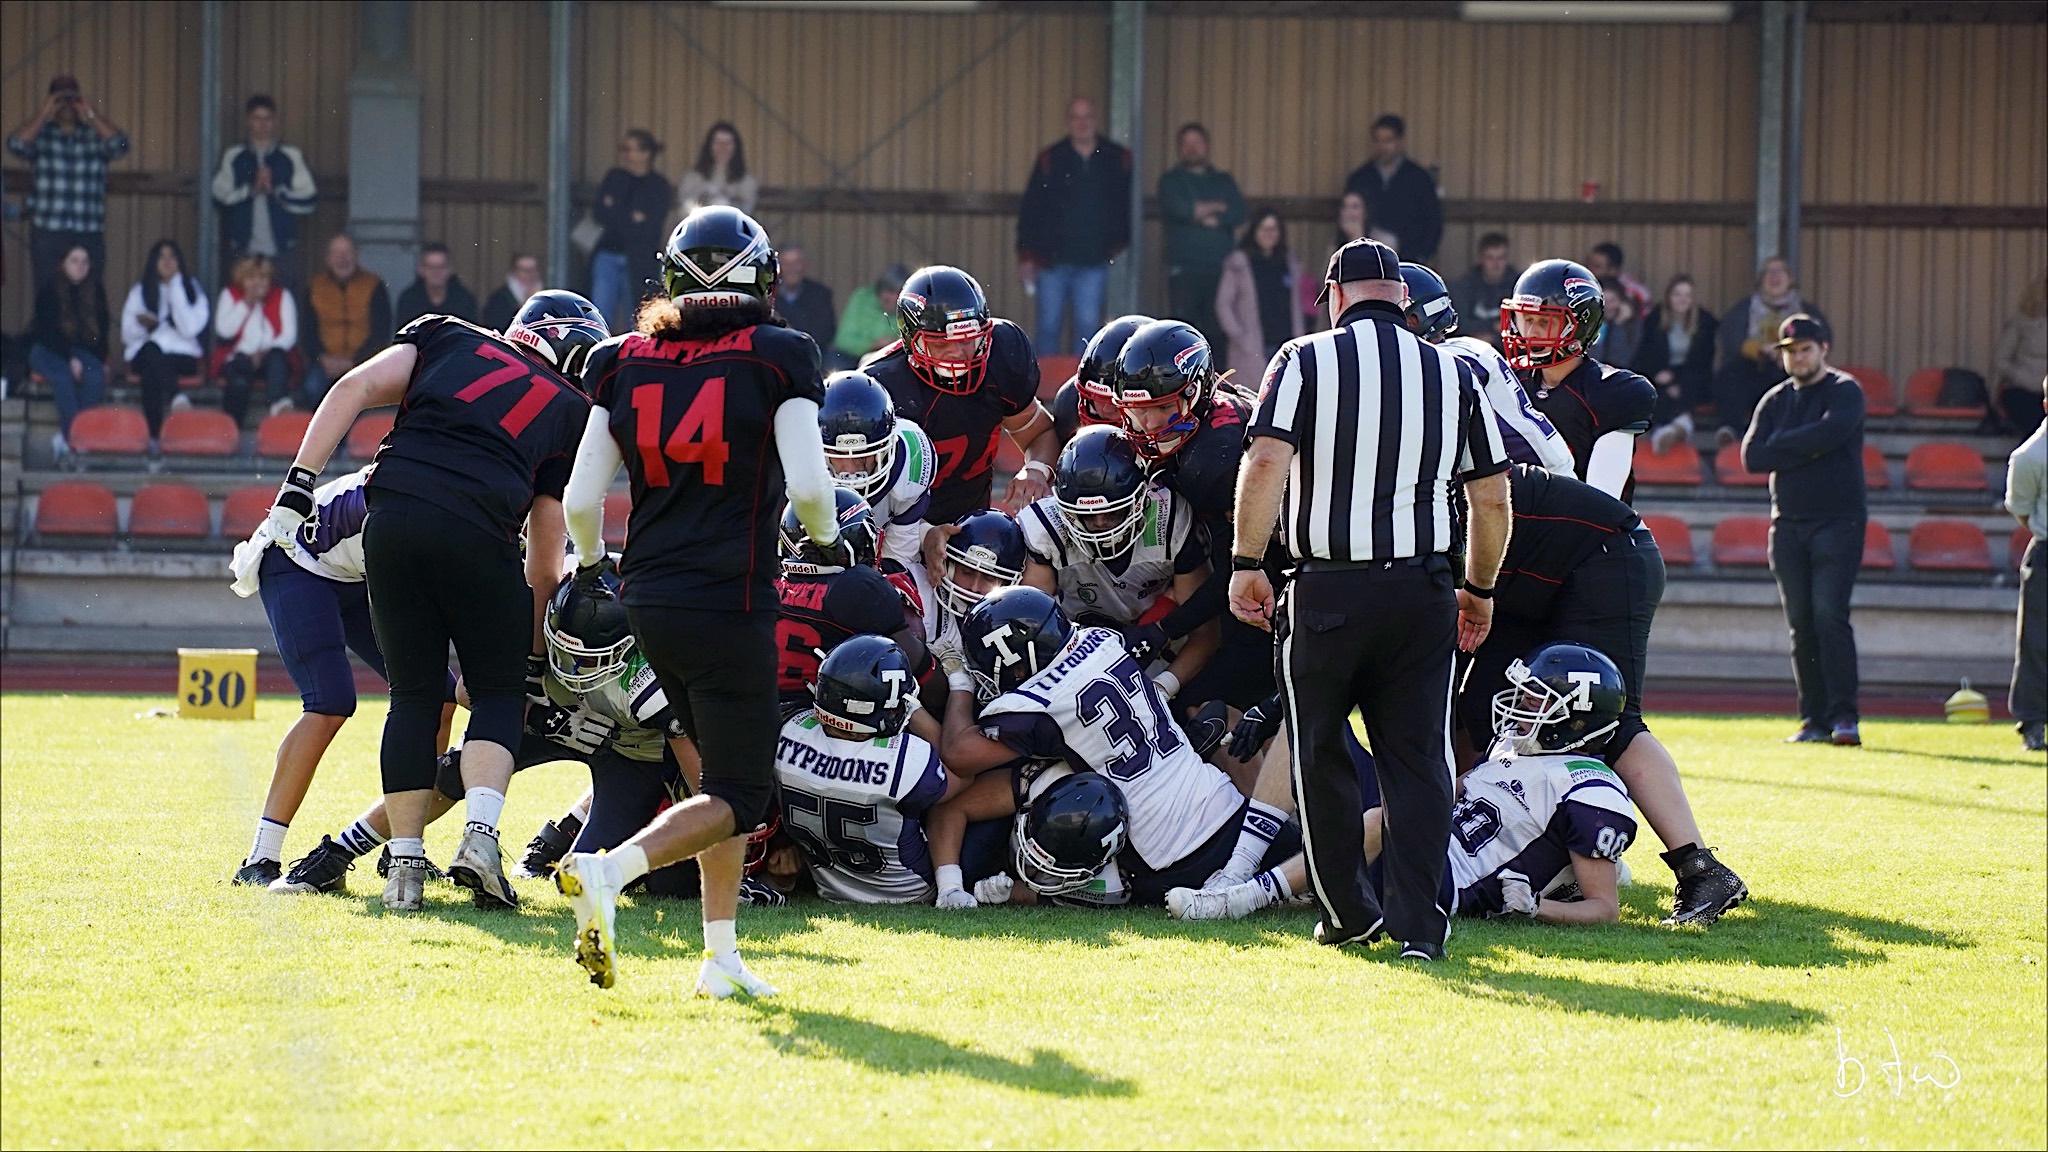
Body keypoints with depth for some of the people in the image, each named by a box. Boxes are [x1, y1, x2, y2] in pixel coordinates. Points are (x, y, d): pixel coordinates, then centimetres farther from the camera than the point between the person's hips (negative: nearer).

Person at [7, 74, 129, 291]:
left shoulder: (96, 135, 10)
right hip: (47, 232, 0)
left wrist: (91, 115, -7)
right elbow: (16, 144, -9)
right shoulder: (40, 134, 9)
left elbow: (119, 145, -8)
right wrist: (43, 114, -8)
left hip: (89, 234, 0)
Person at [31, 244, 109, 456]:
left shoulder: (96, 292, 5)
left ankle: (66, 435, -28)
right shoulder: (49, 291, -8)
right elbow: (48, 330, -13)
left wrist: (102, 360, -6)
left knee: (96, 375, -28)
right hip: (46, 349, -4)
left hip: (80, 349, 4)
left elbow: (101, 329, 8)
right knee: (63, 376, -35)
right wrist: (70, 359, -22)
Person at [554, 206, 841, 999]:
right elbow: (807, 484, -13)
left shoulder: (623, 362, 7)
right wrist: (827, 539, 9)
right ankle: (608, 871, -23)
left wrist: (593, 567, 24)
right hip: (729, 600, -5)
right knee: (738, 797, 1)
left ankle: (722, 955, 15)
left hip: (648, 598, 5)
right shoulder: (778, 358, -4)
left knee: (725, 765, 20)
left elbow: (581, 500, 4)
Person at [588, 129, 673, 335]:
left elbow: (649, 227, -10)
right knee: (600, 314, -7)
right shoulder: (614, 177, 11)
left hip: (638, 261, -3)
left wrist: (615, 214, -7)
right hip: (608, 254, 3)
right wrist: (631, 219, -8)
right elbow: (598, 213, 1)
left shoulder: (658, 185, 0)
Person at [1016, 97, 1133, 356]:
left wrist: (1120, 252, -1)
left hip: (1095, 263, 0)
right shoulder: (1051, 160, 5)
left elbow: (1129, 209, 7)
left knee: (1088, 325, -1)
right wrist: (1026, 256, -2)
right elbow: (1030, 210, 4)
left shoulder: (1118, 160, 5)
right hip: (1053, 261, 0)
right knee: (1048, 327, 1)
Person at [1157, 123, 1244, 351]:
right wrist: (1217, 207, 2)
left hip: (1219, 270, 2)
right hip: (1184, 270, -2)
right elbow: (1178, 208, -9)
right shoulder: (1171, 180, 11)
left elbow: (1238, 213, 2)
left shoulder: (1224, 181, 18)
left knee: (1218, 332, -6)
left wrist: (1200, 214, -6)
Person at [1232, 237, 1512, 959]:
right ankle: (1420, 923, -4)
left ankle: (1348, 913, 17)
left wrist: (1246, 564, -6)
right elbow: (1492, 500, 9)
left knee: (1322, 754, 13)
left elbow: (1266, 465, -13)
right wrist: (1480, 589, 21)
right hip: (1422, 588, 2)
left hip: (1328, 589, -2)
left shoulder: (1307, 362, -1)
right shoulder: (1453, 375, 8)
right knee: (1418, 758, 5)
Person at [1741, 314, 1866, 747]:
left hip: (1837, 521, -5)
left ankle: (1843, 716, -16)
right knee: (1801, 625, 3)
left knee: (1829, 616, -15)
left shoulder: (1845, 391, 1)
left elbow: (1832, 431, -20)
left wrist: (1782, 446, -6)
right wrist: (1806, 449, -8)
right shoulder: (1774, 401, 15)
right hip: (1788, 524, 5)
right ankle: (1814, 719, 6)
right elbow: (1752, 458, 2)